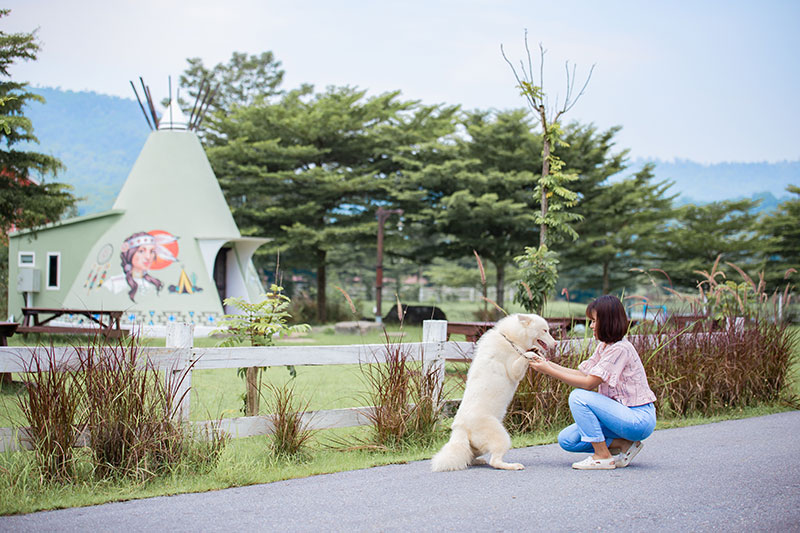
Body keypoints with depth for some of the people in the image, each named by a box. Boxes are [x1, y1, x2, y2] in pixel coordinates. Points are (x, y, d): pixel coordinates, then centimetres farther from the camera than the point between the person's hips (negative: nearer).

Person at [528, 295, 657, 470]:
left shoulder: (620, 349, -20)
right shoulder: (604, 346, 9)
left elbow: (588, 383, -21)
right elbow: (583, 373, 6)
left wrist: (549, 371, -18)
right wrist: (548, 363, 0)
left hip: (639, 418, -9)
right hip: (623, 413, 9)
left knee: (579, 396, -23)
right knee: (566, 440, -1)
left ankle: (603, 457, -14)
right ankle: (623, 445, 7)